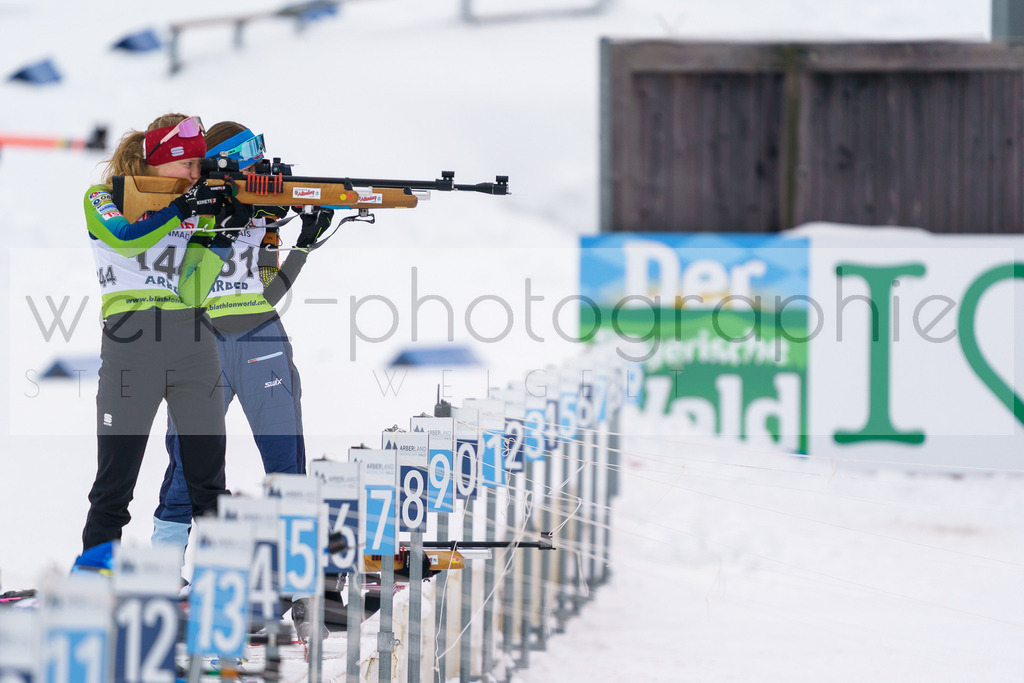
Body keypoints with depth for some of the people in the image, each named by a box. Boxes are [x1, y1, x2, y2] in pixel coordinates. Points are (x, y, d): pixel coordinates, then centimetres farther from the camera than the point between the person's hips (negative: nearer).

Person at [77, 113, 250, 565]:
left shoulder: (190, 204, 18)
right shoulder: (103, 200, 6)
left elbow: (192, 289, 8)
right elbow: (124, 237, -16)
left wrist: (222, 234, -4)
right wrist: (181, 210, -13)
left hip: (193, 339, 5)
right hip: (131, 337, -5)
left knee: (208, 462, 3)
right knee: (118, 463, -4)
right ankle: (97, 552, 3)